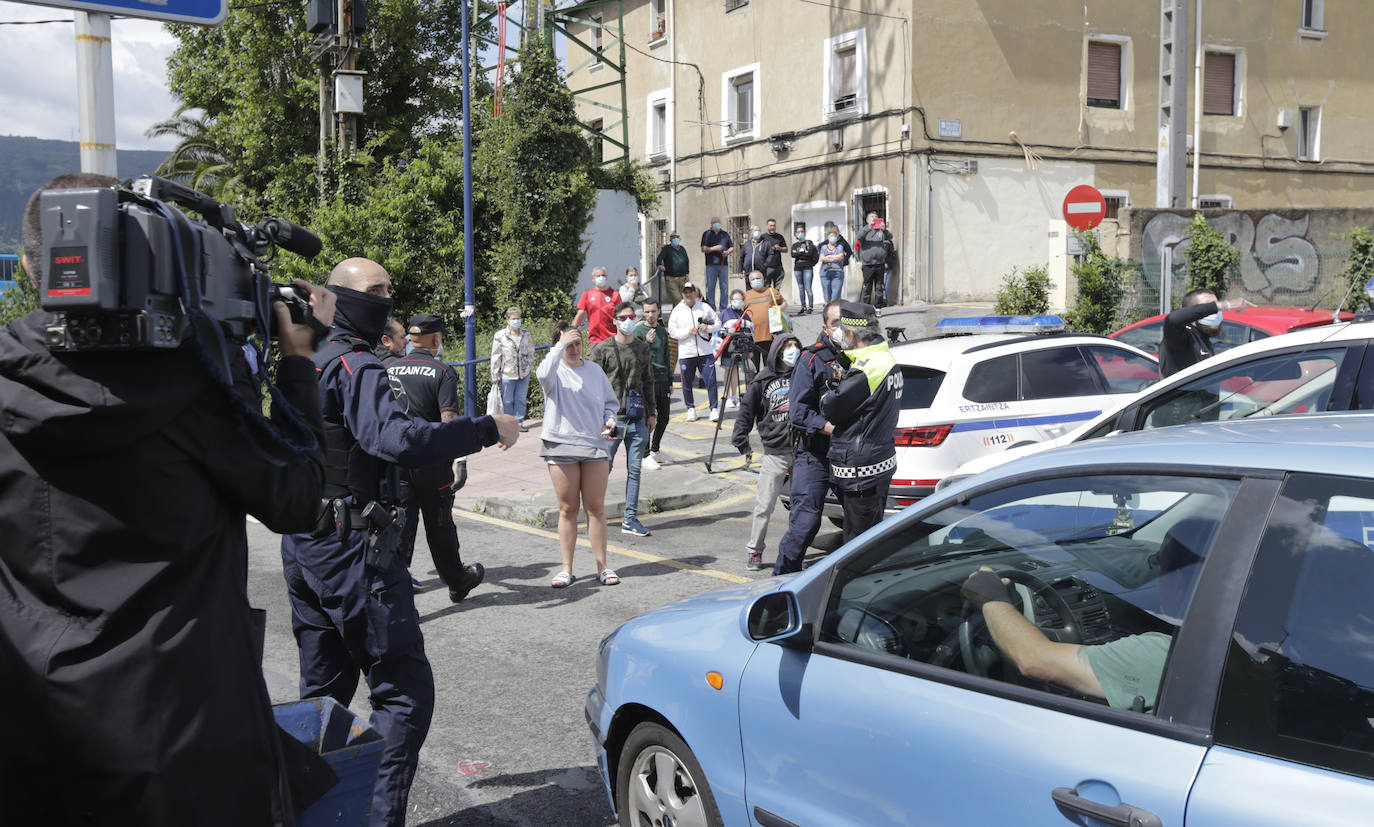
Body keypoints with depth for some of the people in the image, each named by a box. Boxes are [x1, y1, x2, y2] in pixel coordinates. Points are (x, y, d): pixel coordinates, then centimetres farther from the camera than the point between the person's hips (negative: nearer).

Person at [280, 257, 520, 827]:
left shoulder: (306, 365, 16)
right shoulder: (356, 367, -15)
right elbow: (397, 438, -32)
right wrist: (487, 429, -27)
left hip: (303, 548, 10)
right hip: (354, 550, -10)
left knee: (322, 691, 18)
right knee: (404, 692, -4)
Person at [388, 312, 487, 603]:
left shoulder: (389, 370, 7)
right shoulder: (442, 373, -7)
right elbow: (449, 421, -16)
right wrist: (459, 460, -17)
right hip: (431, 460, -3)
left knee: (399, 526, 3)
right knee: (439, 526, 12)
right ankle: (457, 582, 30)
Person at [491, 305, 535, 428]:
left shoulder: (526, 334, 3)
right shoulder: (500, 336, -7)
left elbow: (530, 352, 16)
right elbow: (495, 357, -6)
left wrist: (530, 366, 12)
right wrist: (495, 376, -7)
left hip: (524, 373, 3)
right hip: (507, 374, -3)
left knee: (521, 399, 8)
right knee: (508, 401, 6)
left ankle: (519, 422, 19)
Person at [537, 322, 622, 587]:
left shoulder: (595, 370, 10)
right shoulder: (555, 371, -1)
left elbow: (611, 402, 20)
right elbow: (543, 374, -27)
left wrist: (610, 421, 1)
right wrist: (560, 345, -25)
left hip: (595, 446, 2)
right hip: (561, 447, -2)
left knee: (596, 508, 4)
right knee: (568, 508, 3)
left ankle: (602, 567, 12)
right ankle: (566, 569, 12)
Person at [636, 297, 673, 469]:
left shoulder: (662, 331, 15)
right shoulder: (639, 331, -4)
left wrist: (670, 382, 23)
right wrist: (647, 342, -26)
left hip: (662, 379, 6)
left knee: (664, 416, 10)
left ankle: (655, 450, 27)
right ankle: (645, 456, -1)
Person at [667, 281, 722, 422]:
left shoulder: (705, 307, 8)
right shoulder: (677, 311, 4)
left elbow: (718, 323, 12)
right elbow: (672, 331, -1)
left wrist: (708, 327, -7)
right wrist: (688, 332, -14)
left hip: (705, 352, 0)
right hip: (685, 353, 0)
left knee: (710, 380, -5)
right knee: (687, 383, 5)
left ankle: (714, 409, 1)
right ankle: (691, 410, 19)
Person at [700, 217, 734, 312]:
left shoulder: (725, 234, 16)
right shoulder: (707, 234, 7)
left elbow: (732, 247, 20)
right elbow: (703, 249, 0)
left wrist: (727, 252, -1)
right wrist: (714, 248, -13)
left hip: (723, 264, 3)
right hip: (711, 264, -3)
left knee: (724, 287, 2)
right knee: (710, 287, -4)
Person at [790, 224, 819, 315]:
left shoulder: (809, 242, 5)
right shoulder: (795, 245, 15)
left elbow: (810, 253, -10)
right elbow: (793, 254, -2)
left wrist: (799, 253, -2)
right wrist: (804, 252, -6)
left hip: (807, 268, -4)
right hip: (797, 268, 4)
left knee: (808, 288, -12)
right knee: (801, 288, 6)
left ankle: (810, 307, -11)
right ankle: (803, 307, 11)